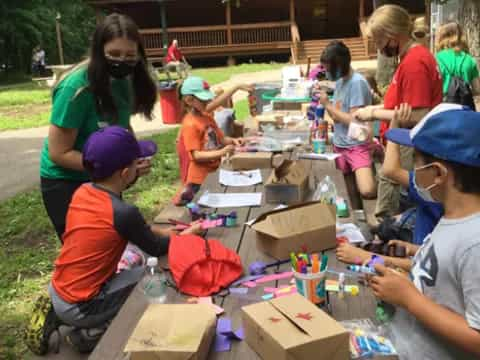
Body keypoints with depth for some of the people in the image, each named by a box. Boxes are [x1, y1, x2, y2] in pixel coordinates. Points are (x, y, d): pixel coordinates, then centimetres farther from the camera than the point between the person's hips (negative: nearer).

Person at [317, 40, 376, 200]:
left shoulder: (357, 83, -17)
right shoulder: (340, 80, 8)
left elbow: (354, 120, -20)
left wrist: (328, 105, -14)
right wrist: (325, 104, -7)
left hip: (356, 146, -7)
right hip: (339, 145, 8)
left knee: (367, 191, -19)